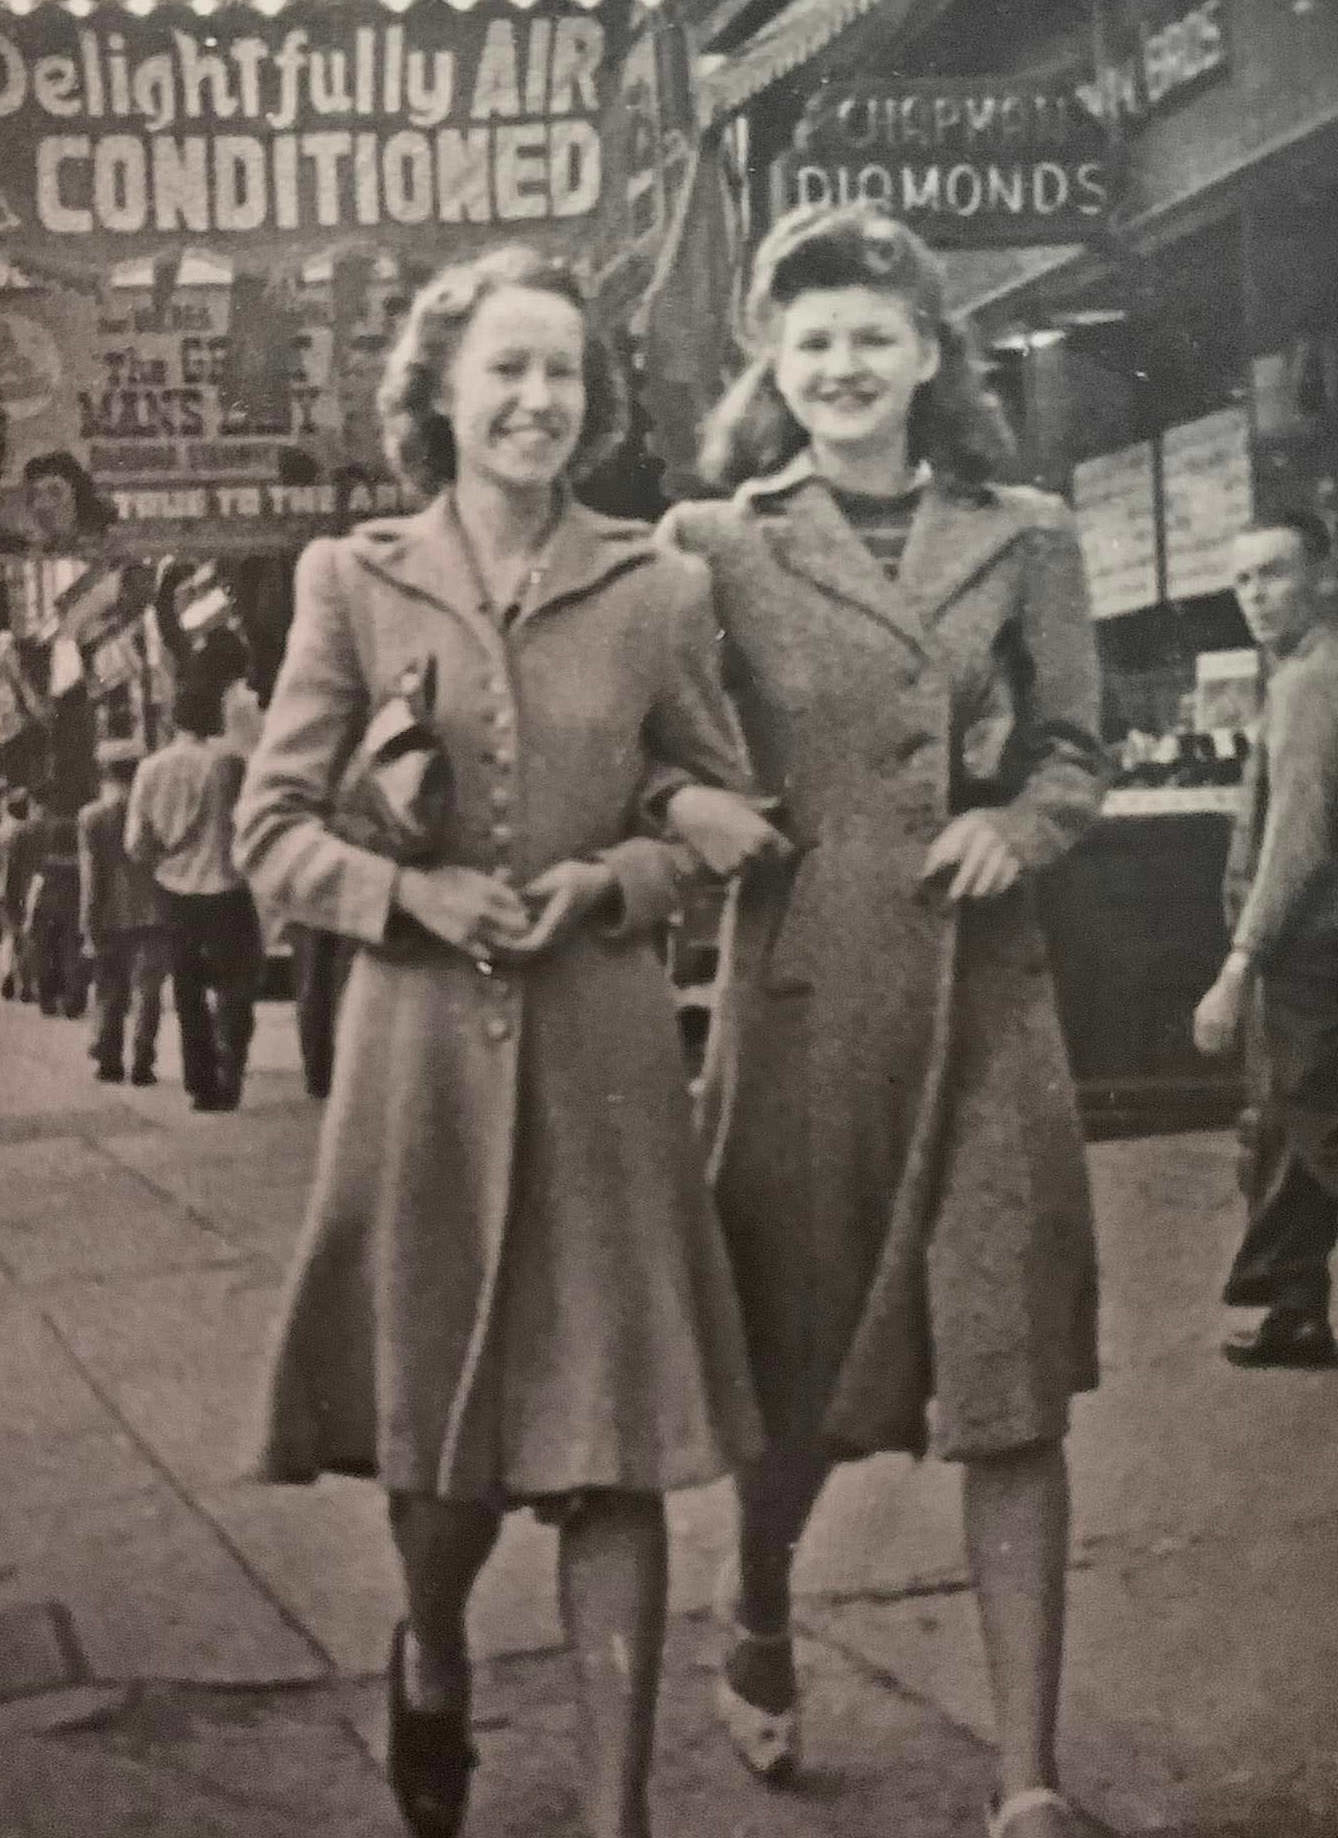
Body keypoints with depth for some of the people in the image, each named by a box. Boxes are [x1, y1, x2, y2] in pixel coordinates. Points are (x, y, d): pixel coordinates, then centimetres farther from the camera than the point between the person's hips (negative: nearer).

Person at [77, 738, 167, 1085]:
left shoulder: (92, 816, -3)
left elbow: (90, 877, -5)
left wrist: (89, 927, -3)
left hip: (110, 919, 0)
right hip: (151, 914, 0)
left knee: (109, 993, 12)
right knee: (147, 991, 1)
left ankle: (108, 1060, 11)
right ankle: (142, 1064, -5)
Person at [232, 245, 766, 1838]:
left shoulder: (656, 589, 3)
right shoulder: (353, 582, 2)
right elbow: (272, 830, 2)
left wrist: (609, 882, -9)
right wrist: (414, 893, -14)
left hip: (605, 1050, 0)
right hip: (421, 1046, 0)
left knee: (614, 1435, 0)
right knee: (436, 1419, 12)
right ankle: (430, 1668, 43)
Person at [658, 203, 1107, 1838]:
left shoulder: (1023, 540, 7)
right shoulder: (714, 544, 1)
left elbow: (1073, 754, 11)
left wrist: (1016, 828, -7)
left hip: (985, 995, 1)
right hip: (803, 987, -1)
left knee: (1013, 1388, -1)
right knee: (800, 1359, 12)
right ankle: (757, 1640, 41)